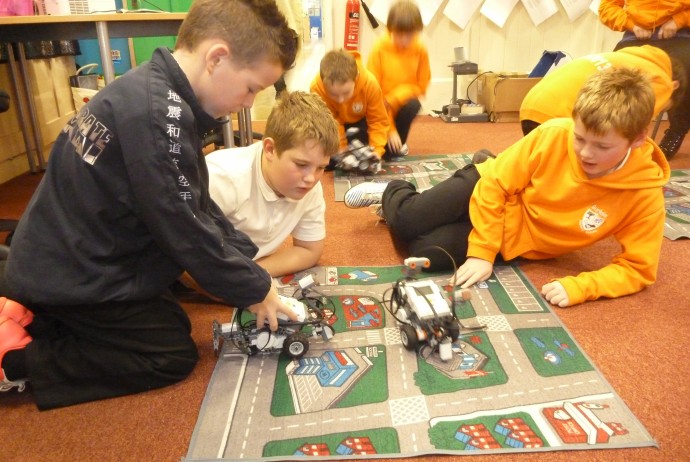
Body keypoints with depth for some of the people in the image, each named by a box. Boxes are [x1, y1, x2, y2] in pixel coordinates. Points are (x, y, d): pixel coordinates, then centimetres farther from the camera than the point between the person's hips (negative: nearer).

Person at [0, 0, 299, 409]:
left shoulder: (156, 92, 2)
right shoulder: (157, 115, -29)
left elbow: (198, 207, 7)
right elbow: (185, 230, -24)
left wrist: (252, 264, 3)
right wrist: (254, 289, -11)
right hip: (72, 276, -9)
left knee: (171, 321, 20)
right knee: (175, 355, 2)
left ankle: (36, 321, 18)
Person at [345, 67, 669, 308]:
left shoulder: (645, 195, -21)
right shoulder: (554, 135, -23)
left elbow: (638, 267, -13)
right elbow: (496, 182, -17)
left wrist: (579, 287, -30)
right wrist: (481, 251, -19)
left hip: (513, 240, 1)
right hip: (488, 186, 0)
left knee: (424, 252, -18)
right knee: (406, 222, -17)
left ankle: (392, 200, 15)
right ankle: (393, 193, 22)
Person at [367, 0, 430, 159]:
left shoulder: (421, 50, -12)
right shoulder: (379, 49, -18)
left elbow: (421, 86, -6)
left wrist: (392, 99, -24)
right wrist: (389, 129, -24)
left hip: (401, 103, 2)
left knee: (413, 105, -33)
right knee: (388, 150, -23)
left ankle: (399, 143, -8)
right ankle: (393, 145, 14)